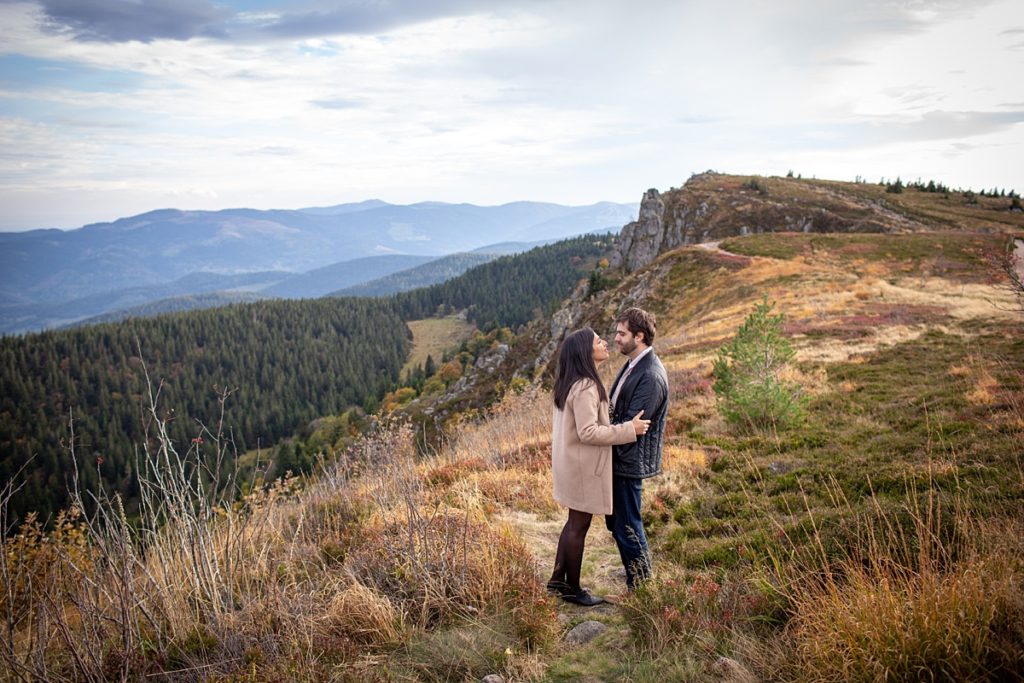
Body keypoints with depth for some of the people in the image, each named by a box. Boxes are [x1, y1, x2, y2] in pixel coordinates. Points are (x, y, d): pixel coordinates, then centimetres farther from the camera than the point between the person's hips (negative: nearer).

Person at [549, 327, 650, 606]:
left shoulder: (568, 382, 7)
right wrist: (629, 430, -22)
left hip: (571, 462, 10)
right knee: (579, 525, 4)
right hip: (583, 467, -10)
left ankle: (558, 579, 30)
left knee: (575, 521, 20)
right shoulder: (585, 387, -24)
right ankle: (573, 590, 18)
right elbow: (589, 432, -27)